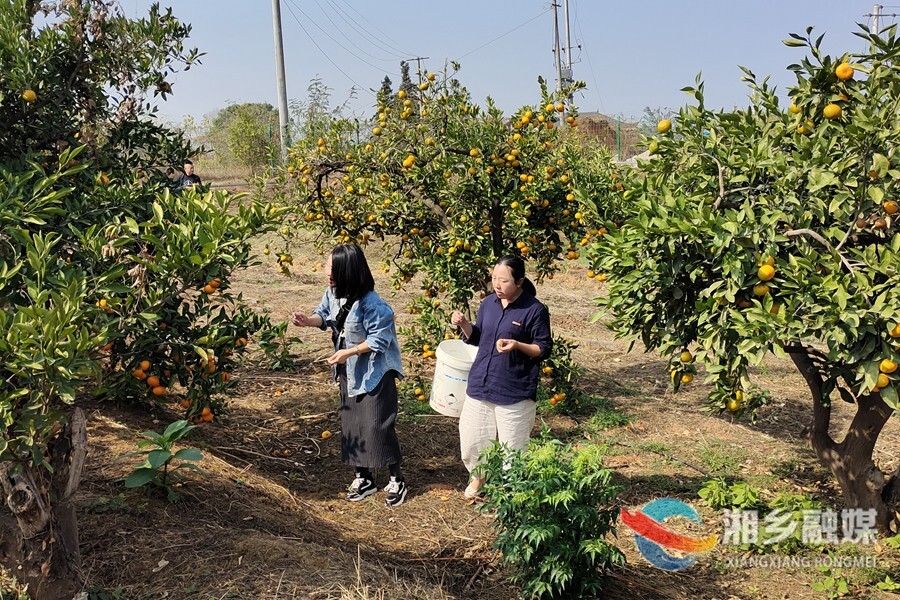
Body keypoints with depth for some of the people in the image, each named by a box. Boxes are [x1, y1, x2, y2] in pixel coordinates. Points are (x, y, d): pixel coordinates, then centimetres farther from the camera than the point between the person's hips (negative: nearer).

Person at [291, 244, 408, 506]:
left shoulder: (371, 304, -27)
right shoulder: (333, 293, -4)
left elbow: (379, 340, -23)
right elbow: (325, 315, 13)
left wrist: (348, 352, -24)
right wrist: (309, 321, -8)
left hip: (375, 373, -8)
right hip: (349, 371, 8)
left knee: (377, 425, -4)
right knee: (351, 424, 13)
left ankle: (397, 480, 14)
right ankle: (363, 478, 28)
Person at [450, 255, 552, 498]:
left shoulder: (535, 310, -11)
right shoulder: (488, 303, 5)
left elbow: (544, 349, -8)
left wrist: (518, 345, -25)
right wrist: (464, 324, -5)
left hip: (515, 392, -5)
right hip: (479, 385, 5)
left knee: (511, 448, 5)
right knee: (470, 438, 13)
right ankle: (477, 475, 42)